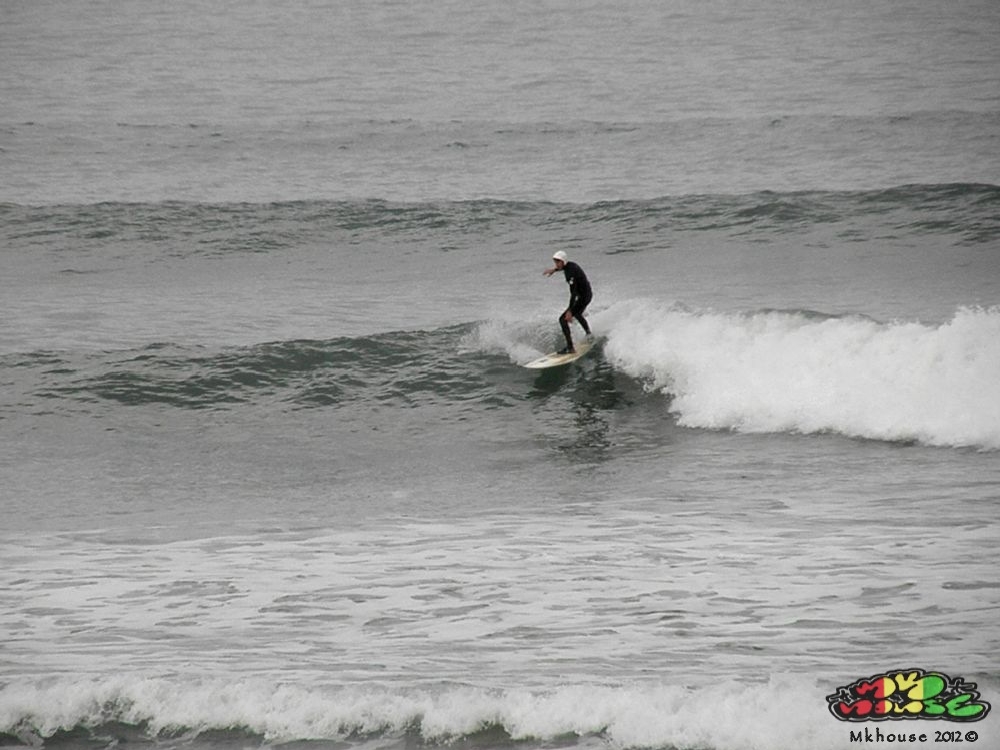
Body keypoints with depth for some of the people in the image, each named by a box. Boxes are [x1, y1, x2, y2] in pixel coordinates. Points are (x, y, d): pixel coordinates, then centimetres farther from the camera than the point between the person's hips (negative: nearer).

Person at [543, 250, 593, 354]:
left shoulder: (570, 272, -28)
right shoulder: (569, 264, -1)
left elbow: (573, 292, -34)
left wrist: (570, 311, -37)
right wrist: (554, 270, 32)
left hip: (583, 296, -10)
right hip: (587, 293, 10)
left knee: (563, 319, -15)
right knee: (577, 314, 39)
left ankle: (570, 348, -18)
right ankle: (588, 332, 63)